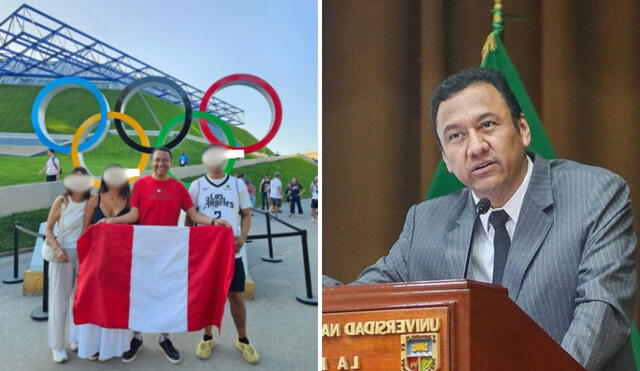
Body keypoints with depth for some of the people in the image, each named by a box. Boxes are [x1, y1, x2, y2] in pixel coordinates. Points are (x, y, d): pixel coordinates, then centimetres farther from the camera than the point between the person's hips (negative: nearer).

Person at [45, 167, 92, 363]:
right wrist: (57, 249, -18)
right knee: (60, 300, 2)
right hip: (63, 255, -2)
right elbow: (48, 229, -5)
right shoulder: (61, 201, -7)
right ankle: (58, 346, 10)